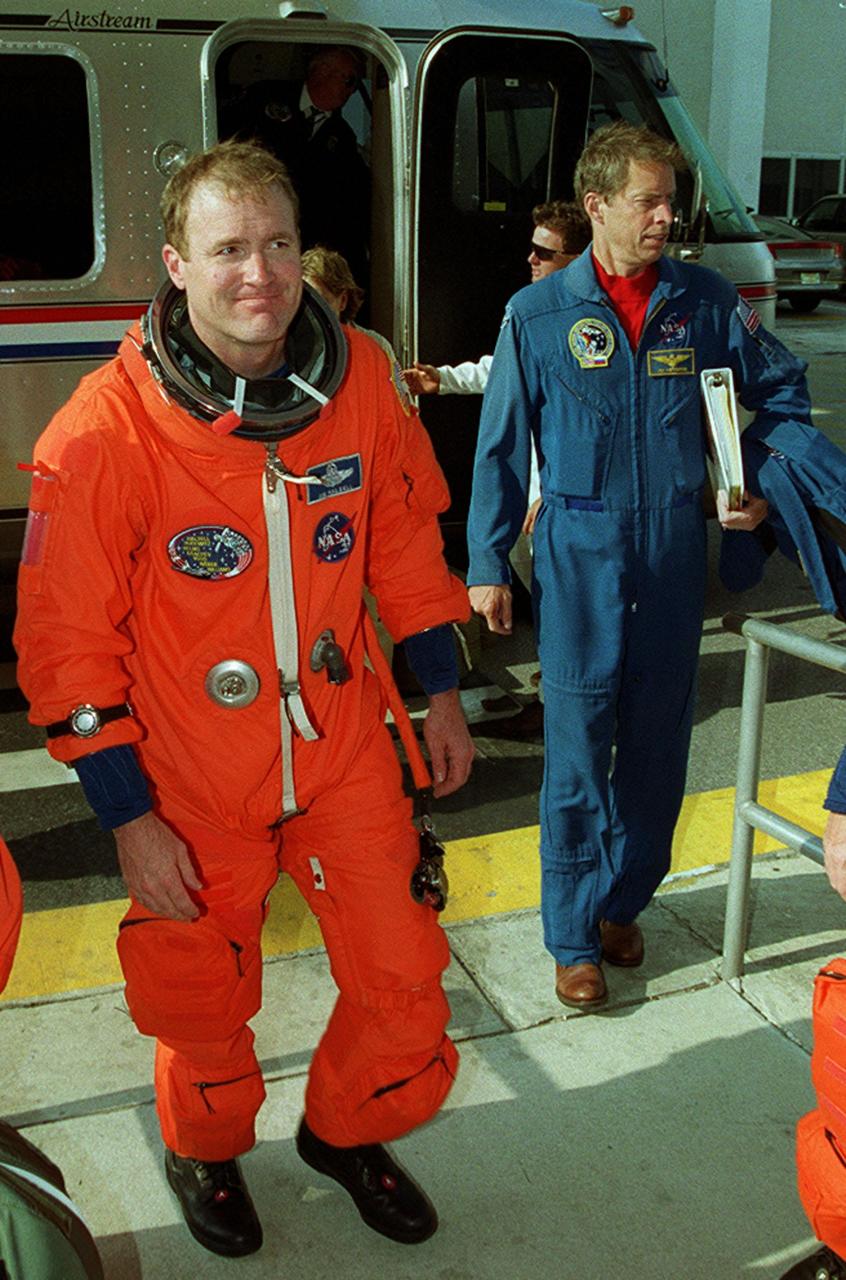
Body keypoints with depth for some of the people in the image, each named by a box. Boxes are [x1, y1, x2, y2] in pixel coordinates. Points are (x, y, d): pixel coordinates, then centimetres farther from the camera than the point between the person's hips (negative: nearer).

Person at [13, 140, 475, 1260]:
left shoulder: (360, 378, -7)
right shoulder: (105, 431, -20)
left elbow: (404, 538, 7)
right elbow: (68, 642, -14)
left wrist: (442, 693, 12)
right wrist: (128, 819, -12)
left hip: (346, 749, 4)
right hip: (193, 783, -3)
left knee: (403, 976, 12)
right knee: (205, 999, 15)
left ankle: (346, 1132, 45)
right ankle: (206, 1150, 50)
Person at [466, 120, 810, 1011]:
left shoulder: (704, 301, 3)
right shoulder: (538, 314, -2)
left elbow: (781, 392, 16)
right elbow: (501, 448, 2)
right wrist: (486, 564, 2)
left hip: (675, 549, 3)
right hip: (580, 550, -2)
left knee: (658, 742, 11)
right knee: (577, 747, 1)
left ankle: (623, 902, 31)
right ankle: (573, 936, 16)